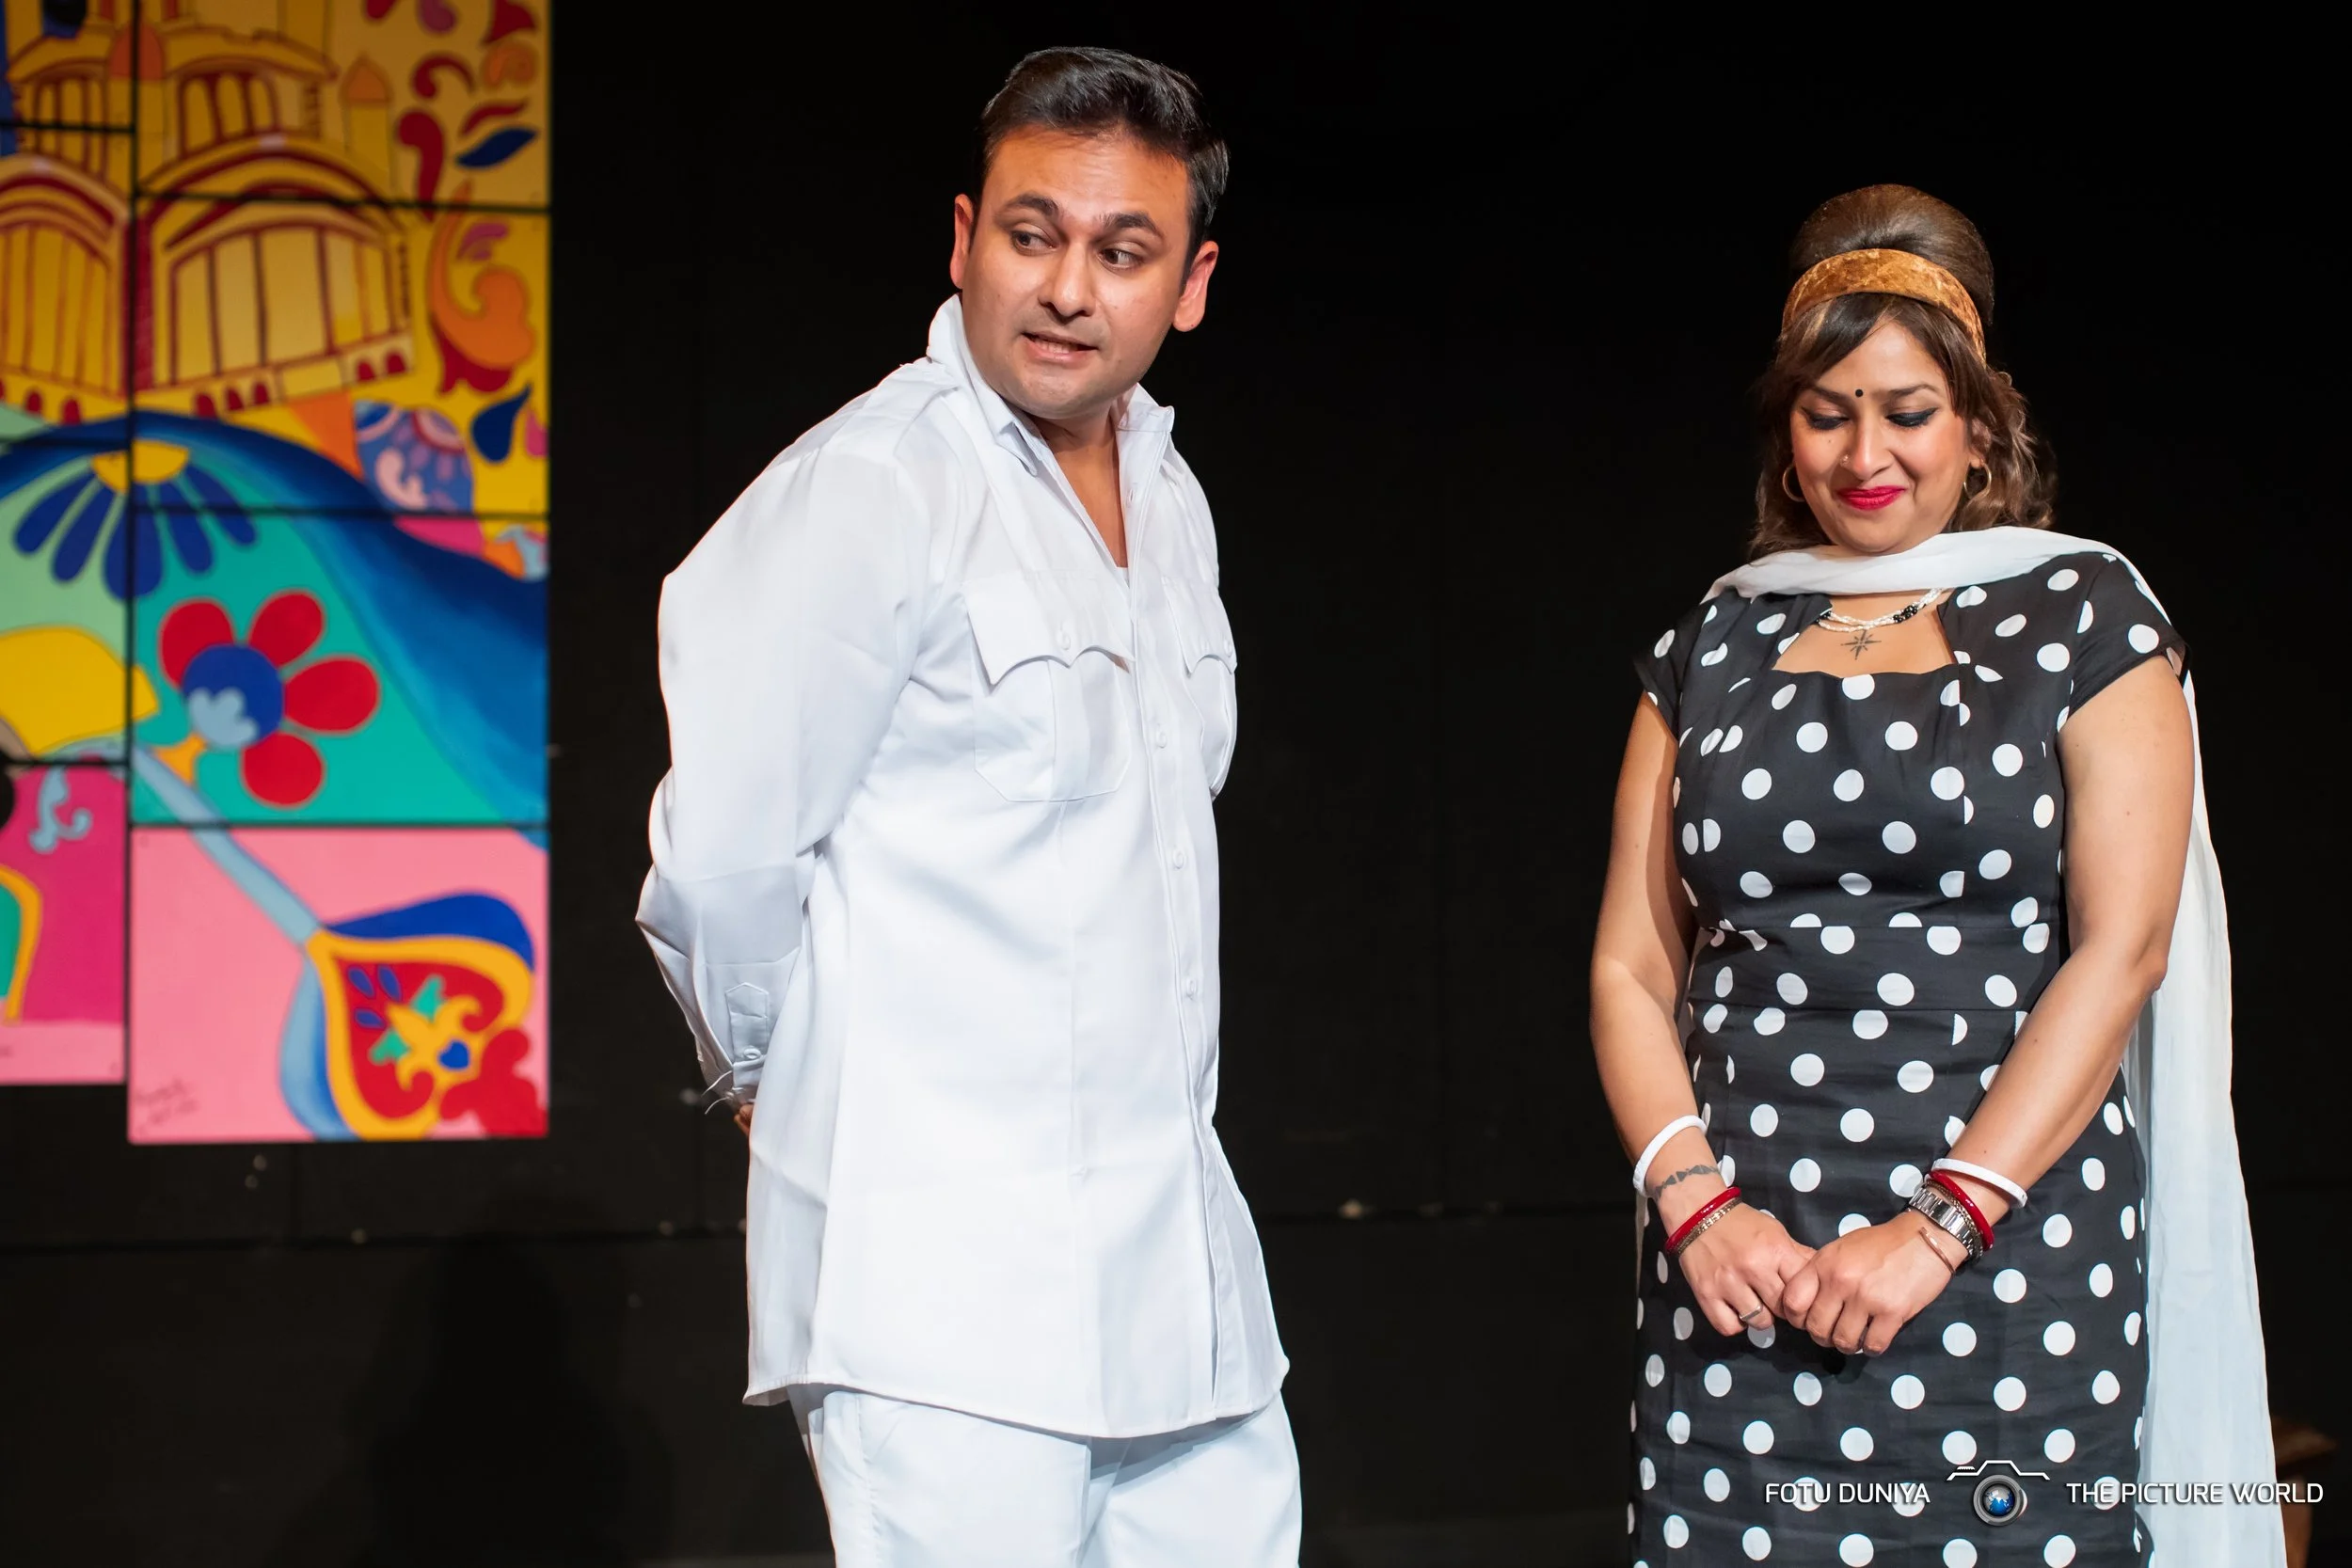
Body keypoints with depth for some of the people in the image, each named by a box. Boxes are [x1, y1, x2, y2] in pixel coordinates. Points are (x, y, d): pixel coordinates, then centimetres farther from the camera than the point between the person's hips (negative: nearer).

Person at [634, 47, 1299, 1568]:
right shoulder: (868, 492, -12)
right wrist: (782, 1078, 3)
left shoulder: (1170, 502, 14)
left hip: (1175, 1249, 8)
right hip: (946, 1273, -8)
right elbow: (719, 862, -13)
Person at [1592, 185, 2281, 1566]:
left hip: (2009, 1258, -2)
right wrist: (1694, 1200, -7)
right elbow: (1632, 965, 10)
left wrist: (1940, 1226, -12)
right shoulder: (1715, 647, 13)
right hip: (1740, 1268, 2)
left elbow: (2122, 948, -5)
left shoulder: (2085, 616, 4)